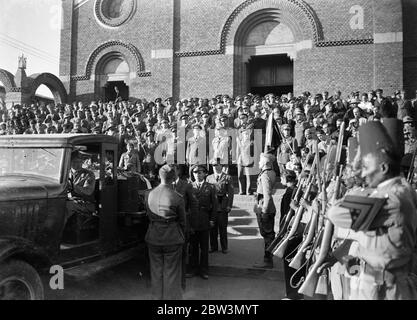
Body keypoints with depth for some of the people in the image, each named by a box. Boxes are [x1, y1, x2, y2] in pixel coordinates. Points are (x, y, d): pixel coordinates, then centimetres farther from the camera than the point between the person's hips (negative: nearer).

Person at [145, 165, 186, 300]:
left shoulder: (149, 195, -6)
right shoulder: (177, 197, -16)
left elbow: (149, 216, 5)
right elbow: (182, 220, -5)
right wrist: (182, 236, 11)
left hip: (153, 238, 4)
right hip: (172, 238, -3)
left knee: (156, 272, 18)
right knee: (171, 273, 10)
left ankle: (157, 297, 30)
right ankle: (171, 297, 21)